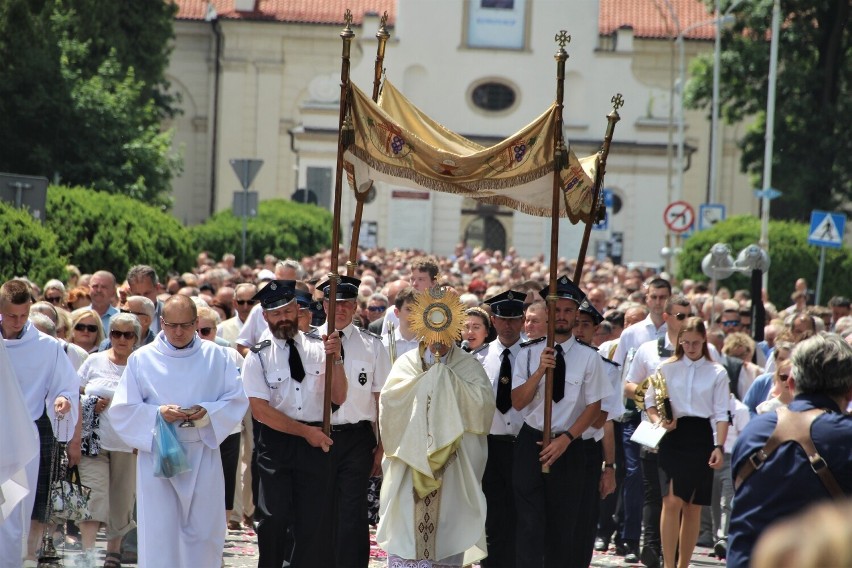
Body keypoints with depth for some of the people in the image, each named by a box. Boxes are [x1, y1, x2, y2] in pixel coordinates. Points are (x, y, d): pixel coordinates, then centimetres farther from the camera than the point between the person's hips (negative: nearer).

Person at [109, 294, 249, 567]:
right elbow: (121, 410, -1)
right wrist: (158, 413, -17)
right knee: (159, 534, -3)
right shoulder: (141, 359, 2)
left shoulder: (216, 356, 5)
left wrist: (208, 413, -16)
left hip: (203, 456, 1)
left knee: (203, 532, 4)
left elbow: (237, 400, 3)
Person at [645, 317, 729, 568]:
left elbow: (721, 414, 1)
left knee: (693, 506, 6)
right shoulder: (667, 368, 5)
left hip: (700, 437, 1)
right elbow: (650, 401, 10)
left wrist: (720, 447, -8)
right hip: (673, 436, -1)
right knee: (672, 501, -15)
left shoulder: (717, 373, 4)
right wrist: (658, 421, -9)